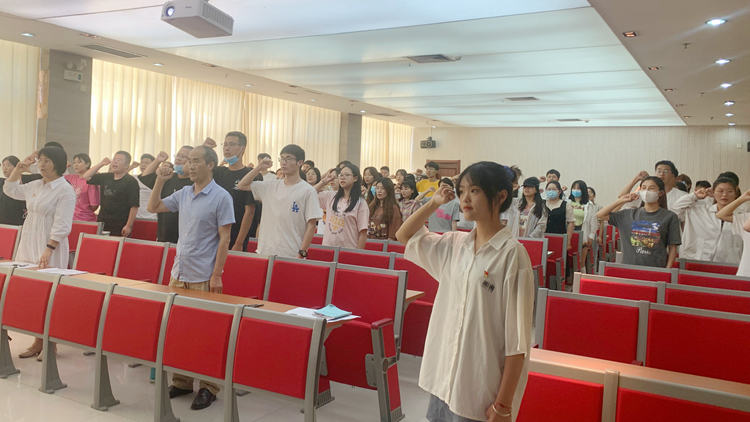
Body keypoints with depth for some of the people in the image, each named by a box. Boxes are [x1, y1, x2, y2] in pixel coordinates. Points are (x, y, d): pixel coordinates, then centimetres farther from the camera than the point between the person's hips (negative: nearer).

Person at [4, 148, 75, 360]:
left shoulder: (65, 190, -11)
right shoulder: (35, 185, 11)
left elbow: (62, 225, -17)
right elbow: (10, 189, 29)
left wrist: (48, 249, -24)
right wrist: (19, 168, 16)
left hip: (50, 248, -7)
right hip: (28, 245, 8)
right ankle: (38, 342, 18)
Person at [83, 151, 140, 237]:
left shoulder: (131, 181, -7)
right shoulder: (105, 177, 13)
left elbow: (134, 206, -12)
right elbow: (86, 177, 23)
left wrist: (128, 226, -16)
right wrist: (101, 164, 12)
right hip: (102, 223, 6)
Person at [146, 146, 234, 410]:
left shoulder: (221, 197, -8)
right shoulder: (183, 194, 9)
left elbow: (224, 238, -11)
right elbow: (153, 207, 19)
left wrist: (217, 275, -15)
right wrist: (160, 181, 5)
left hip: (204, 277, -6)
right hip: (179, 273, 6)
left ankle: (209, 387, 11)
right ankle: (181, 382, 24)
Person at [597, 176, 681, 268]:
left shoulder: (670, 217, 1)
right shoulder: (630, 214, 8)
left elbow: (673, 247, 1)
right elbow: (600, 215, 7)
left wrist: (667, 271, -7)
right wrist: (621, 201, 3)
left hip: (655, 269, -2)